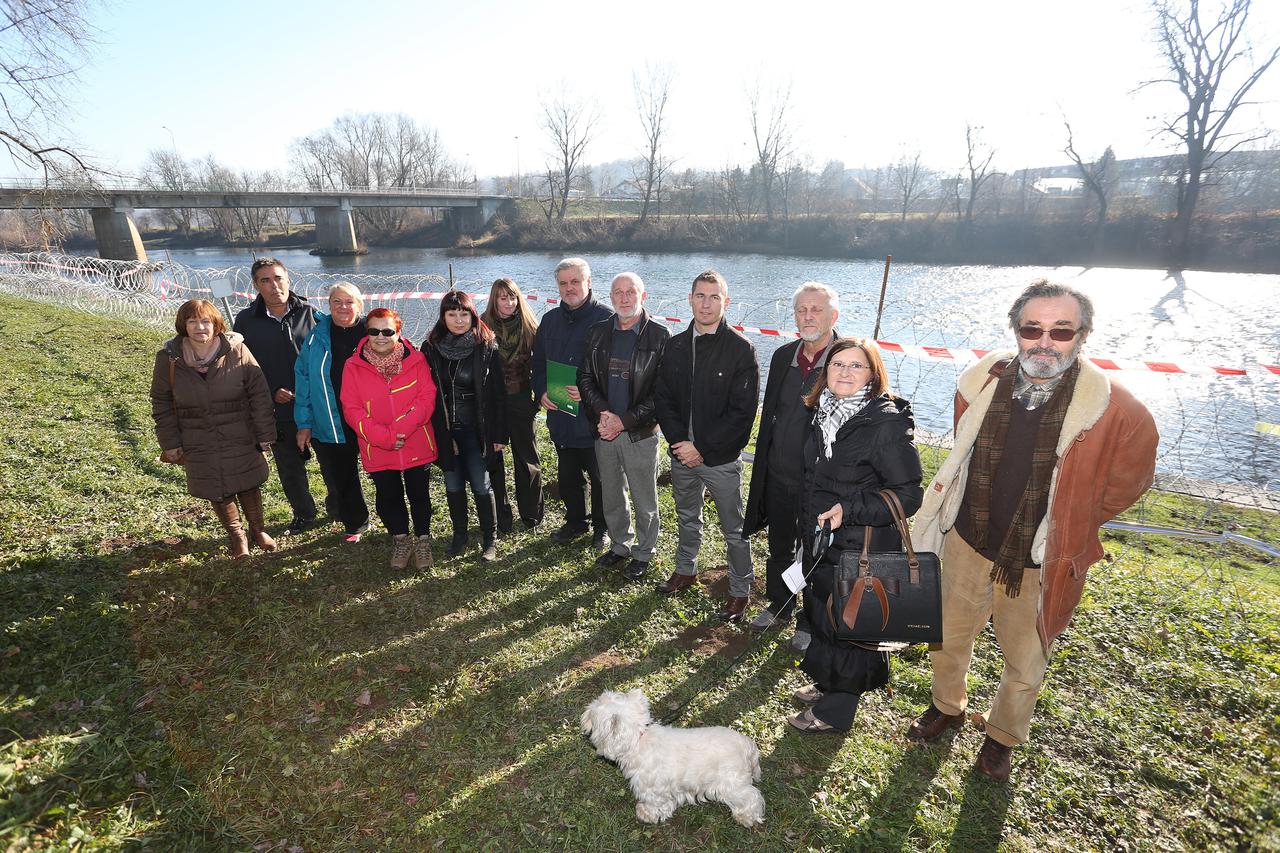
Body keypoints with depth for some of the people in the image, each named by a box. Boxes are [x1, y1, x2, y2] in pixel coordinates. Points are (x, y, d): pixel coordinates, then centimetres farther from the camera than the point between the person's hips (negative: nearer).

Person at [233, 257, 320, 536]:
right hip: (279, 411, 1)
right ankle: (303, 514, 35)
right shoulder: (246, 320, -1)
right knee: (290, 468, 15)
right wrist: (272, 392, -9)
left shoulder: (308, 312, -2)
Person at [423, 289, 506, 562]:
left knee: (481, 484, -1)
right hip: (445, 428, 3)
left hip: (476, 427, -2)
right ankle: (459, 534, 29)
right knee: (453, 485, 10)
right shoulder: (431, 348, -1)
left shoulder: (486, 347, -7)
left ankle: (490, 538, 16)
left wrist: (499, 435, -7)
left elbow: (498, 394, -6)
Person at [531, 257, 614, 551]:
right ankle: (576, 521, 39)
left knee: (599, 477, 10)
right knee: (567, 475, 19)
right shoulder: (550, 320, 9)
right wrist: (541, 392, -3)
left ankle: (602, 527, 29)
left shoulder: (606, 319, -9)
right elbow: (538, 362, 15)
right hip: (559, 415, 6)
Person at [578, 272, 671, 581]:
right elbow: (585, 377, 5)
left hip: (640, 434, -4)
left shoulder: (659, 336, -9)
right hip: (604, 430, 4)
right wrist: (602, 411, -12)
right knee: (611, 497, 19)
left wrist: (625, 421, -18)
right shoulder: (598, 333, 4)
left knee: (645, 501, 11)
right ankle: (621, 545, 40)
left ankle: (643, 552, 32)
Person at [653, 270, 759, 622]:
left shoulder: (741, 349, -11)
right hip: (682, 455, 5)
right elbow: (663, 399, 4)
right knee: (687, 518, 23)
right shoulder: (675, 346, 4)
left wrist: (702, 448, -17)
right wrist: (679, 441, -10)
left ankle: (740, 590, 26)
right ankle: (686, 570, 44)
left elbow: (743, 412, -14)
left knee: (734, 529, 8)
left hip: (722, 459, -4)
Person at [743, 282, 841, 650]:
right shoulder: (783, 356, 2)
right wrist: (763, 464, 10)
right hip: (778, 476, 5)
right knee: (779, 549, 22)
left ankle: (809, 622, 36)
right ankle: (778, 605, 46)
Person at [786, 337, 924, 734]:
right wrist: (806, 529, 18)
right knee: (820, 614, 22)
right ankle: (827, 685, 46)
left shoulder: (887, 422, -21)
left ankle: (835, 710, 31)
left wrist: (849, 510, -27)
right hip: (820, 539, 8)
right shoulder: (822, 413, 2)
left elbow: (907, 495, -19)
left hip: (861, 550, -7)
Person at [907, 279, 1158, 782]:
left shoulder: (1113, 408, -18)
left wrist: (1071, 527, 2)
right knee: (951, 635, 21)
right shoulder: (982, 382, -11)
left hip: (1040, 560, -2)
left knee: (1025, 661, 17)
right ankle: (947, 707, 48)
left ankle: (1002, 735, 45)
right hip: (968, 540, 2)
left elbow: (1127, 480, 0)